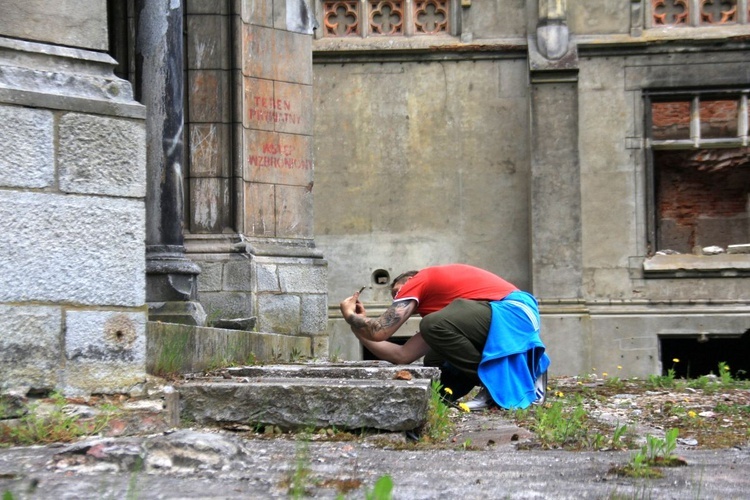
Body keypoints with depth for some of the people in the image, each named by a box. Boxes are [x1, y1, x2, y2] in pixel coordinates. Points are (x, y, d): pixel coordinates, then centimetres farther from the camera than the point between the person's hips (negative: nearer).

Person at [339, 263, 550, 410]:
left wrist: (349, 314, 17)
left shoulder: (418, 281, 6)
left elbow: (379, 332, -3)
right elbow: (402, 356, 22)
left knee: (436, 326, -23)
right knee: (434, 361, 15)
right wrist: (358, 323, 31)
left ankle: (500, 381, -10)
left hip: (513, 313, -9)